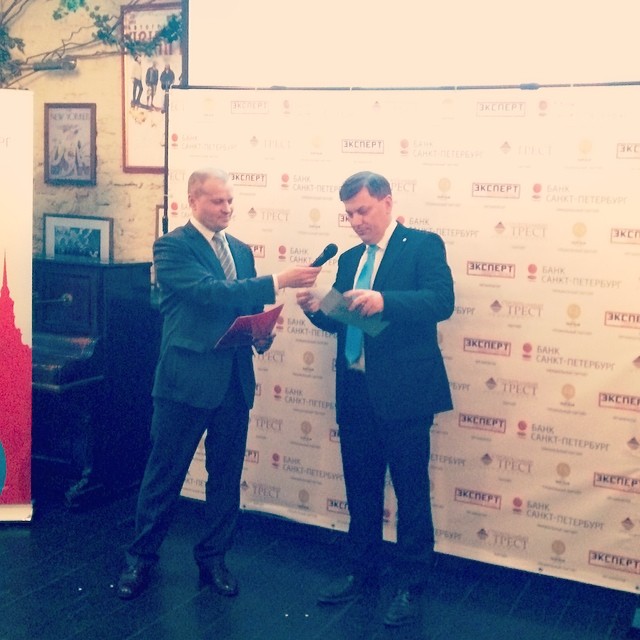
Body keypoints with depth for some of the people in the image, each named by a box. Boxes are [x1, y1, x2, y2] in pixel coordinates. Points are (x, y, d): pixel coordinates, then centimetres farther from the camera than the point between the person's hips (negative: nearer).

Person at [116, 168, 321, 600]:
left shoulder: (242, 250, 13)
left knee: (226, 476, 12)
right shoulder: (172, 246, -8)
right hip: (186, 378, -6)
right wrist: (278, 281, -28)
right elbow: (209, 292, -23)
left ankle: (213, 557, 27)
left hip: (235, 381, 6)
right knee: (165, 474, 5)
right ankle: (141, 557, 22)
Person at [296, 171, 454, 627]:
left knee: (411, 493, 5)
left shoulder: (423, 245, -5)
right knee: (361, 490, 16)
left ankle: (411, 586, 18)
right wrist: (318, 309, -9)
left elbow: (442, 300, -20)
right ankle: (363, 573, 31)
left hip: (404, 392, -6)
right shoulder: (350, 259, 15)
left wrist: (383, 301, -34)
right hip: (356, 392, 7)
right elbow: (341, 321, 13)